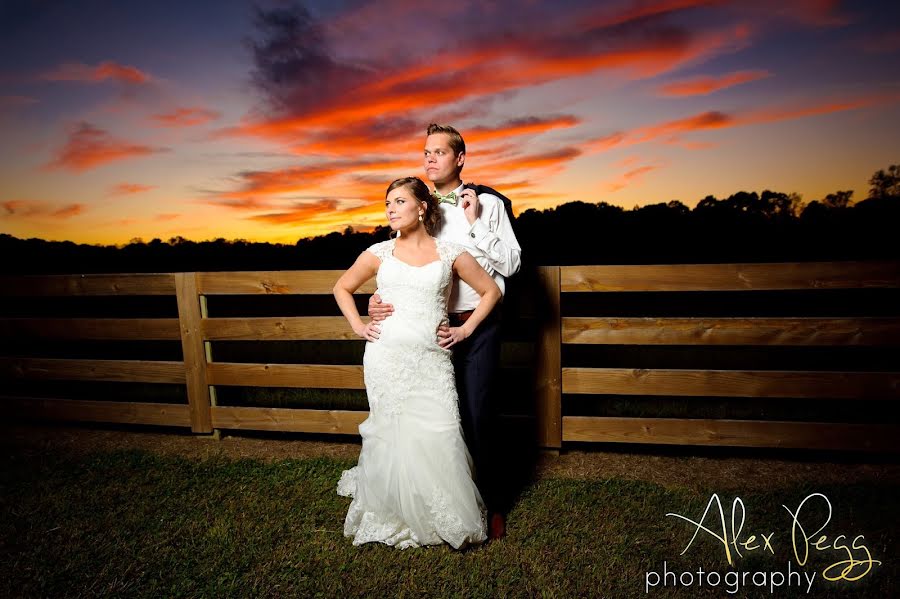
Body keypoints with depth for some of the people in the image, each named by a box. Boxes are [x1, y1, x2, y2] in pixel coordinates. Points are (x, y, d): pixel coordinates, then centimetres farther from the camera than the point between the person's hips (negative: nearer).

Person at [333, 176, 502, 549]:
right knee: (394, 436, 4)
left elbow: (491, 291, 12)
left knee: (439, 437, -6)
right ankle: (395, 516, 26)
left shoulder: (451, 254, 3)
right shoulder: (379, 253, 7)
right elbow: (342, 288, 20)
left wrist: (465, 330, 4)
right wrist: (358, 326, 8)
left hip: (433, 360, -1)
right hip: (387, 357, 1)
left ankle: (451, 519, 17)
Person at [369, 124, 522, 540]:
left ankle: (491, 503, 21)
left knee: (477, 417, -1)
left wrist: (475, 224, -13)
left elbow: (511, 263, -6)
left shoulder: (488, 205, 0)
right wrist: (378, 299, -9)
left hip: (478, 326, -3)